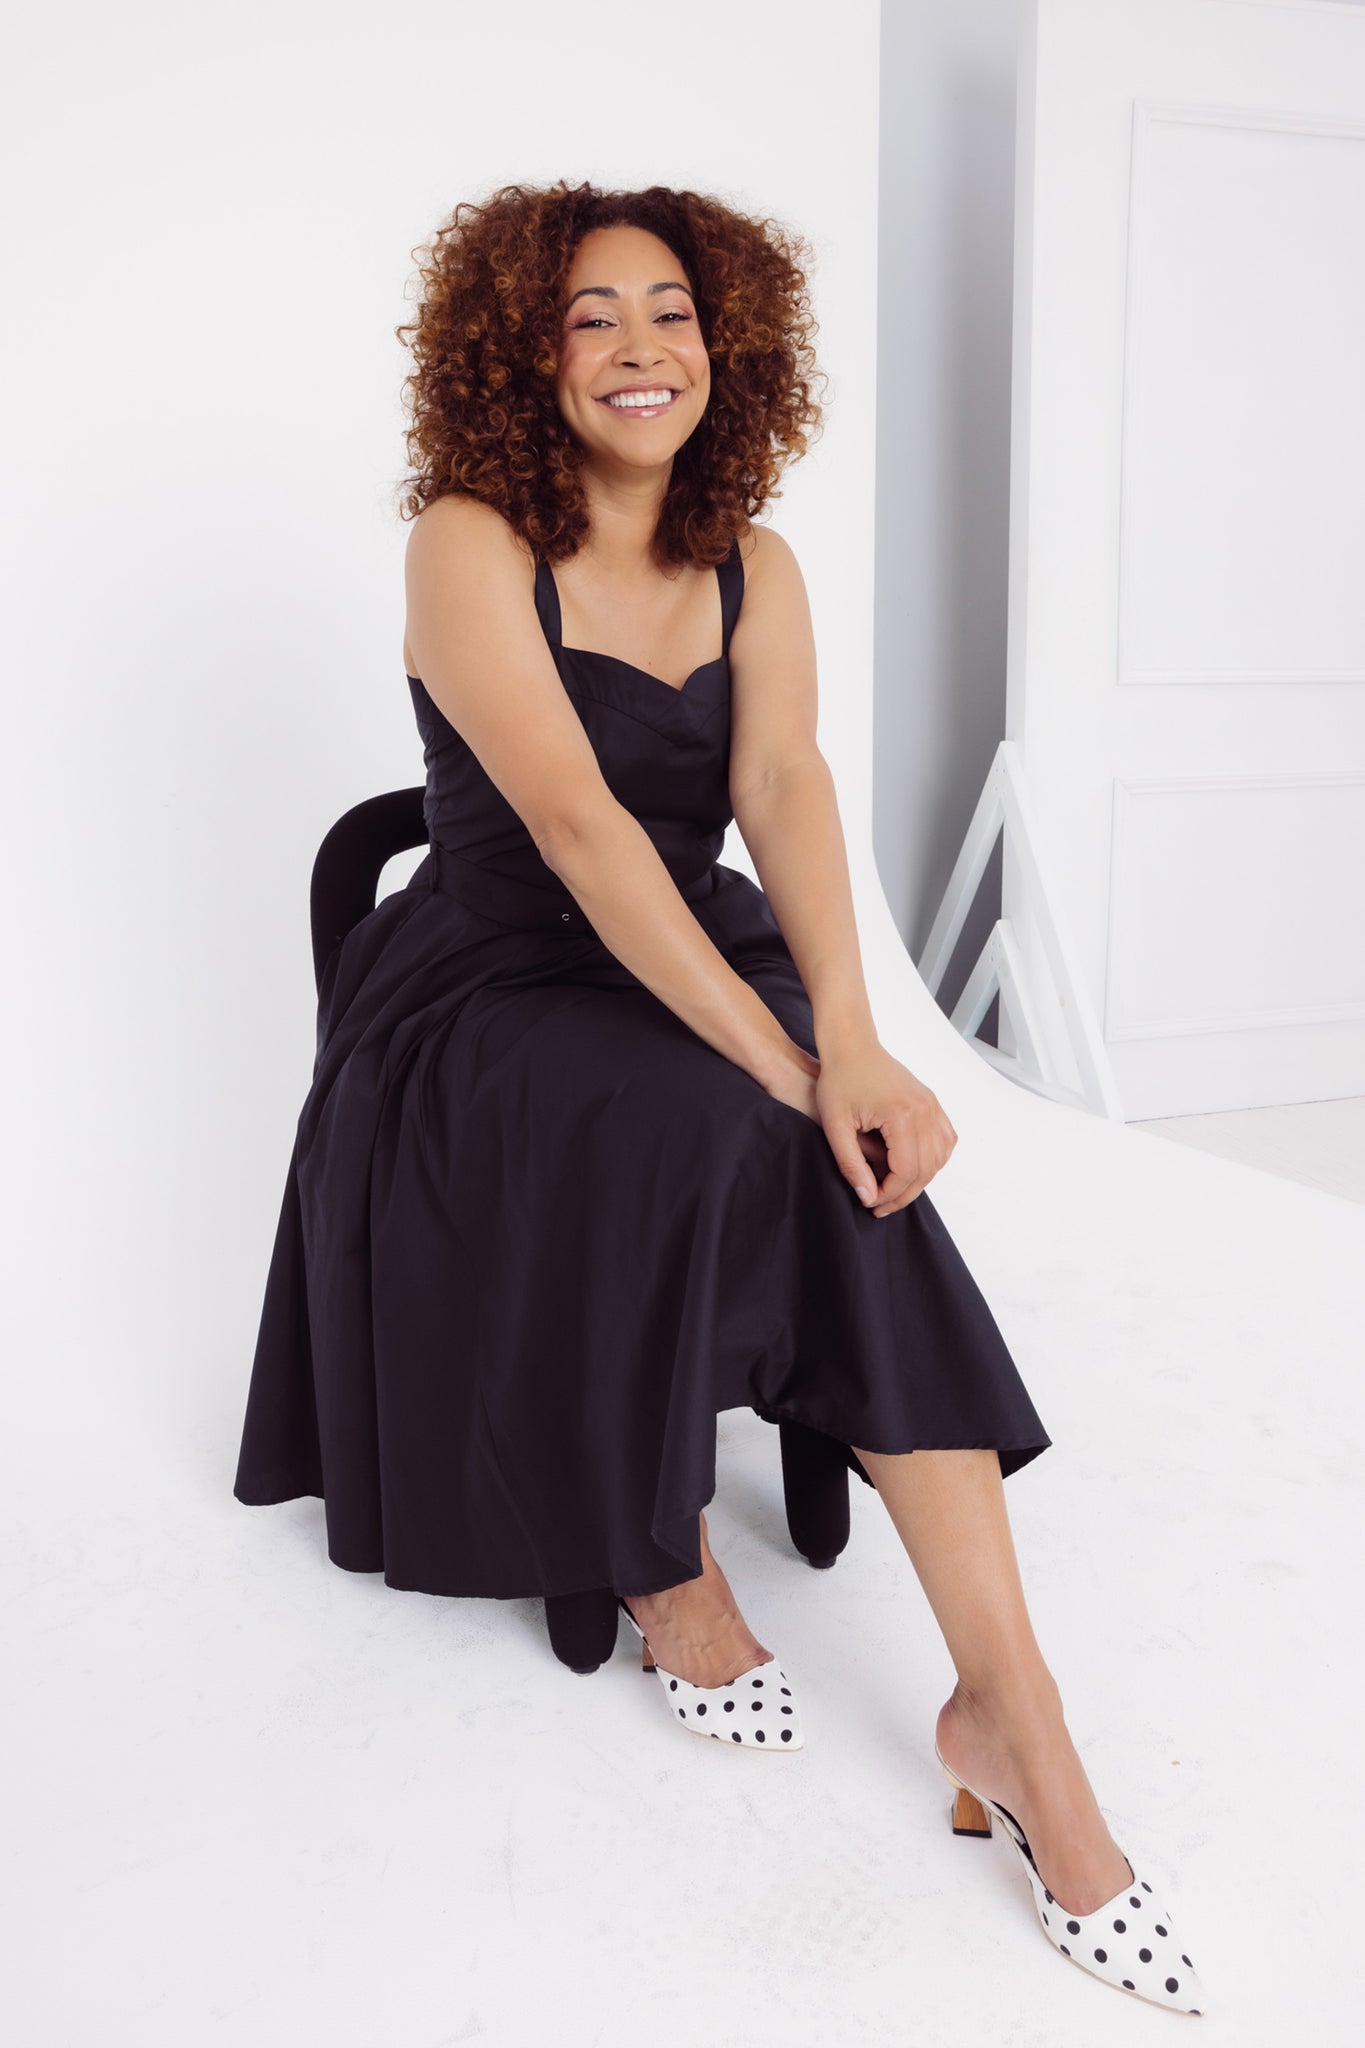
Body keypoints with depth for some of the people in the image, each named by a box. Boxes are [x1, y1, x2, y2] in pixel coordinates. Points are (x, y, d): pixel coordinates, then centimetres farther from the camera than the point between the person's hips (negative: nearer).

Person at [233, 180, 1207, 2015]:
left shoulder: (752, 571, 7)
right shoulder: (470, 544, -9)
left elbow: (785, 788, -12)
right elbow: (578, 824, -23)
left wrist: (847, 1037, -31)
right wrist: (784, 1064, -31)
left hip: (692, 971, 4)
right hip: (486, 997, -4)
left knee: (858, 1157, -26)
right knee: (685, 1130, -35)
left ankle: (1009, 1706, -26)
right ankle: (665, 1561, -10)